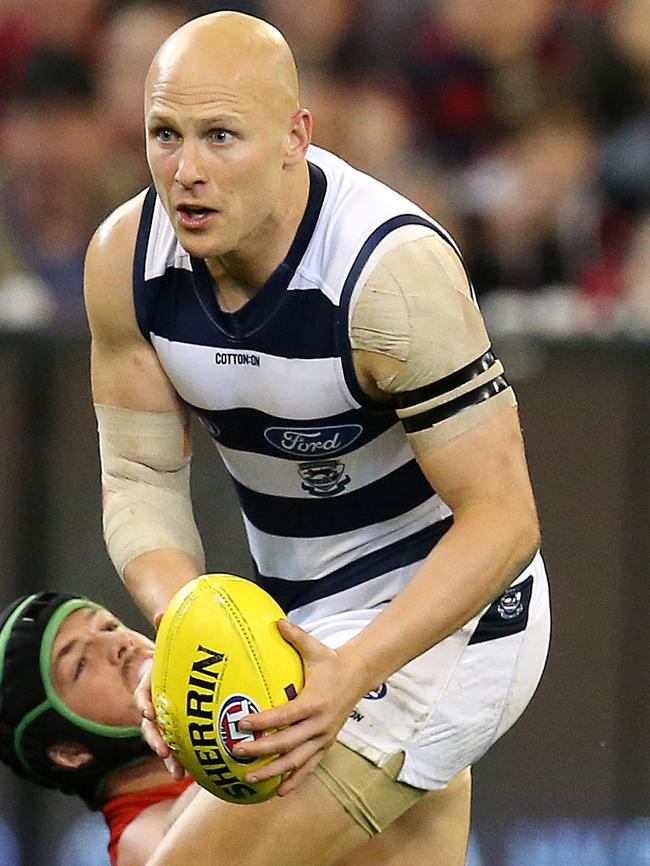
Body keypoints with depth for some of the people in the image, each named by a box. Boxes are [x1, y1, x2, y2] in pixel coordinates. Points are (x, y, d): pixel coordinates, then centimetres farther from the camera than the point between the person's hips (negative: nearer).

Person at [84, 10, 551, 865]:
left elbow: (502, 520, -27)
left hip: (440, 626, -8)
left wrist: (353, 671, -39)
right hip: (306, 623, 8)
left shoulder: (393, 270, -29)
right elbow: (142, 476, -5)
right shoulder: (125, 258, -10)